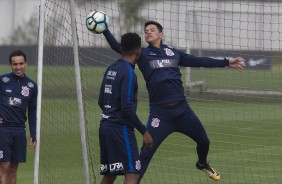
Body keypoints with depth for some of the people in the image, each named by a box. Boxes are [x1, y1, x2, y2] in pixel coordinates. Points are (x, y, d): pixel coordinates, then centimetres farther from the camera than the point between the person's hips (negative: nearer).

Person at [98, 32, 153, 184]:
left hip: (105, 126, 9)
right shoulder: (128, 73, -14)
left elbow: (101, 101, 17)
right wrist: (144, 132, -15)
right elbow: (127, 108, -20)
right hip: (121, 129, -9)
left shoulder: (111, 69, 11)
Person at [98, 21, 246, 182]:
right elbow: (117, 46, -6)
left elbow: (199, 61, 18)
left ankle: (202, 164, 50)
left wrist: (226, 62, 20)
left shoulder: (174, 53, 12)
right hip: (160, 113, -4)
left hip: (183, 110, 4)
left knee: (204, 141, 20)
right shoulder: (143, 54, 3)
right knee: (146, 154, -12)